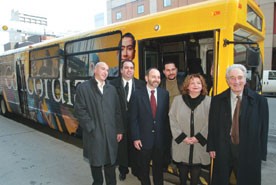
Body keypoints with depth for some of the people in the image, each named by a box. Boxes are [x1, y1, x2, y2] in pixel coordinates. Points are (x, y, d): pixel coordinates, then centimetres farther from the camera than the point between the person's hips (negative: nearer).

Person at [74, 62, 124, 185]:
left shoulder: (111, 89, 10)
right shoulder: (83, 88, -2)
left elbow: (117, 111, 10)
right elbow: (80, 110, -7)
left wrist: (119, 130, 7)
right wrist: (91, 127, -11)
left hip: (111, 133, 3)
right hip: (94, 134, -3)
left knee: (110, 162, 13)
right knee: (96, 163, 14)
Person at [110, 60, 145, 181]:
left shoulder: (141, 84, 0)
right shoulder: (113, 84, -4)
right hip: (120, 121, 0)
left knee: (135, 147, 14)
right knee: (121, 147, 14)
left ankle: (136, 169, 36)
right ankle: (123, 170, 36)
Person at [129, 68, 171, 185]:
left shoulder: (165, 94, 1)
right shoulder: (137, 94, -6)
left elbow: (167, 116, 2)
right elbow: (134, 119, -7)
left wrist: (167, 136, 0)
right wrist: (135, 138, -10)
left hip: (160, 139, 2)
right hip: (144, 139, -1)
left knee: (158, 167, 19)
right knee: (144, 168, 17)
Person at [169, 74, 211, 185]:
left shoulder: (208, 101, -3)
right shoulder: (178, 99, 1)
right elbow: (173, 120, -1)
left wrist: (198, 138, -9)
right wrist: (182, 137, -7)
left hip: (200, 145, 0)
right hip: (181, 144, 1)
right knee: (182, 170, 14)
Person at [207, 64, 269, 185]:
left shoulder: (259, 100, -5)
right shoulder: (217, 100, -2)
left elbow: (263, 129, -2)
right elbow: (212, 126, 2)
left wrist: (261, 154, -2)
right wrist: (211, 147, 0)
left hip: (248, 153, 0)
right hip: (222, 151, 1)